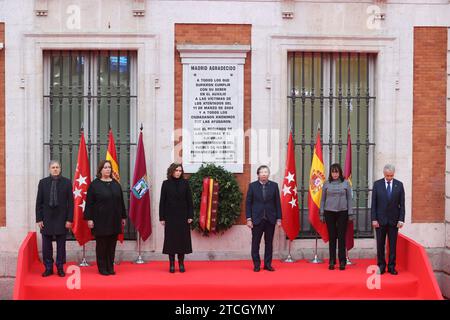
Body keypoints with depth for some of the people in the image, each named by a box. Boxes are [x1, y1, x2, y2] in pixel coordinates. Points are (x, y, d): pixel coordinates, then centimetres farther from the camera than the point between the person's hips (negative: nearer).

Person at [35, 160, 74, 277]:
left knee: (61, 245, 5)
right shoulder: (43, 182, 4)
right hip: (46, 219, 1)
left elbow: (70, 202, -1)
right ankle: (48, 268, 16)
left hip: (61, 219, -1)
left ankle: (60, 268, 15)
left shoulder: (67, 182, 1)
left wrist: (69, 219, -6)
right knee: (46, 245, 5)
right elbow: (39, 202, 4)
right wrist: (39, 219, -2)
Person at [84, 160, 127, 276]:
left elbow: (121, 201, 13)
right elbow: (89, 203, -6)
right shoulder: (95, 184, -4)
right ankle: (102, 268, 12)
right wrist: (89, 218, -11)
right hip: (100, 220, -4)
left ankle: (110, 267, 17)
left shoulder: (116, 184, 9)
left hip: (114, 220, 4)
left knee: (112, 245, 8)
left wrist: (123, 217, 12)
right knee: (101, 244, 4)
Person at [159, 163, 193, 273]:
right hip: (170, 216, 0)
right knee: (171, 239, 3)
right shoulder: (166, 183, 1)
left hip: (183, 216, 1)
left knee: (182, 239, 4)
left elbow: (189, 200, 2)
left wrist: (190, 215, -3)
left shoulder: (185, 183, 2)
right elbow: (162, 201, 2)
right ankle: (172, 264, 10)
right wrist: (162, 217, -3)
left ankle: (181, 263, 14)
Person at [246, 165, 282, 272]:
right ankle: (256, 264, 12)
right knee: (255, 243, 3)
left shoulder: (274, 185, 4)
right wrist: (248, 219, -6)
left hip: (270, 219, 1)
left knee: (269, 243, 7)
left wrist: (279, 218, 1)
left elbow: (277, 203, 5)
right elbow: (248, 203, 1)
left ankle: (268, 264, 15)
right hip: (257, 219, -1)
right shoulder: (252, 186, 2)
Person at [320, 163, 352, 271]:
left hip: (342, 212, -1)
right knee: (332, 237, 5)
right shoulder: (326, 184, 4)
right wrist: (321, 213, 4)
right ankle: (332, 261, 11)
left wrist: (350, 213, -1)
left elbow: (349, 199, 4)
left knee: (341, 237, 1)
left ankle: (342, 261, 8)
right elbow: (323, 199, 9)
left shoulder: (345, 183, 2)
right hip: (329, 212, 1)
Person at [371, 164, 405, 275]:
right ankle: (381, 266, 14)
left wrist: (401, 219, -5)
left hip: (394, 220, 1)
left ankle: (391, 267, 13)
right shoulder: (377, 184, -1)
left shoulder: (399, 185, 2)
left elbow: (402, 204, 2)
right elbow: (374, 203, -1)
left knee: (393, 245, 5)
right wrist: (374, 219, -7)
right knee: (380, 244, 5)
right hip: (380, 220, 0)